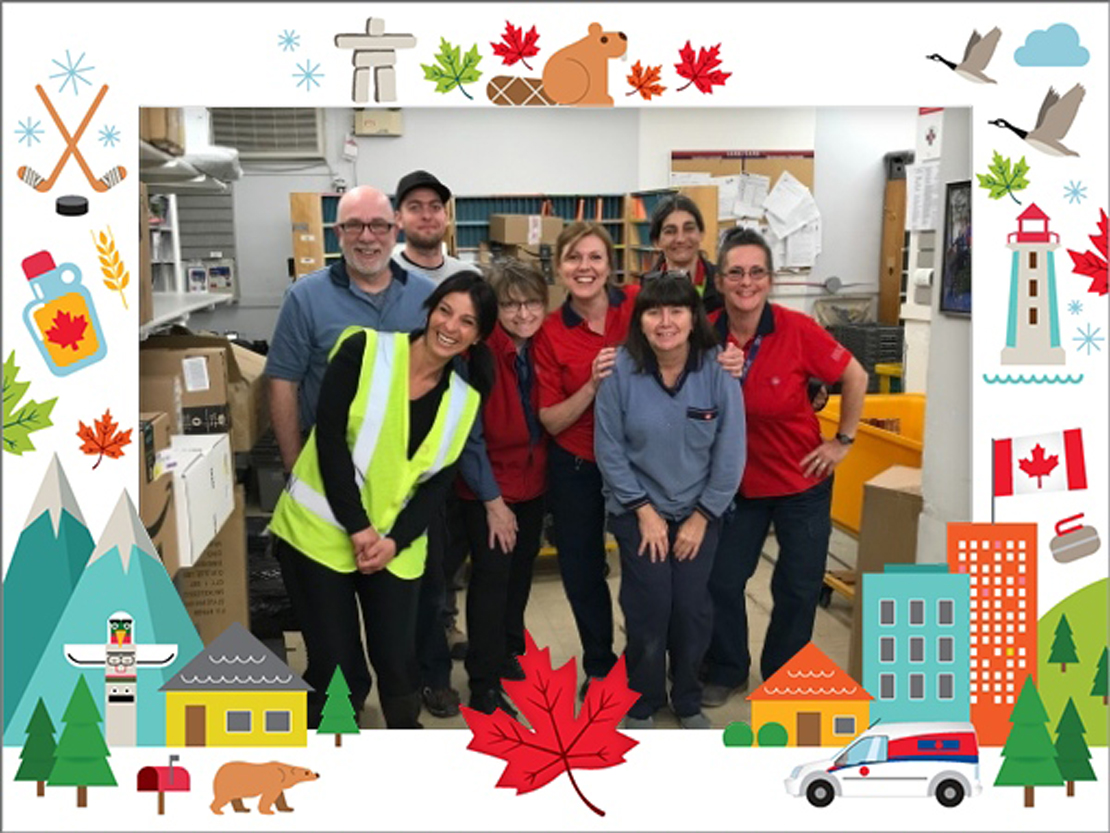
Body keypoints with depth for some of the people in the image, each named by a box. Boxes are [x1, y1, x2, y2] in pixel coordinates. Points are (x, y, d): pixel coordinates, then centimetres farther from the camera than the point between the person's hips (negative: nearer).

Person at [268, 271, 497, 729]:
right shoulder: (364, 350, -9)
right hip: (321, 531, -3)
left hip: (395, 544, 3)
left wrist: (395, 540, -12)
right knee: (335, 664, 0)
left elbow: (439, 483, 2)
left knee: (397, 660, 5)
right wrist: (358, 527, -17)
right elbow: (329, 438, -14)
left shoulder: (464, 398, 3)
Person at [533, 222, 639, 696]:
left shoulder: (639, 304, -12)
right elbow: (551, 421, -9)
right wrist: (592, 385, -25)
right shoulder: (550, 333, -10)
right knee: (581, 569, 14)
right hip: (576, 466, 1)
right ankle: (599, 665, 38)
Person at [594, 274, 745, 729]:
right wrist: (645, 511, -9)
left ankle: (688, 701, 29)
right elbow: (609, 449, -10)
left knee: (693, 608, 3)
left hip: (698, 511, 1)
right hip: (638, 511, -1)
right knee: (648, 608, -3)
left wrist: (701, 517, -7)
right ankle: (642, 702, 22)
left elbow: (729, 454, -8)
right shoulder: (621, 371, -16)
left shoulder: (717, 372, -14)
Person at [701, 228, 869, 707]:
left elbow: (854, 379, -7)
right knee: (721, 581, 8)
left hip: (803, 482, -1)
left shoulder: (797, 330, -19)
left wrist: (842, 441, -4)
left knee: (798, 588, 10)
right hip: (740, 483, 2)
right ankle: (726, 671, 32)